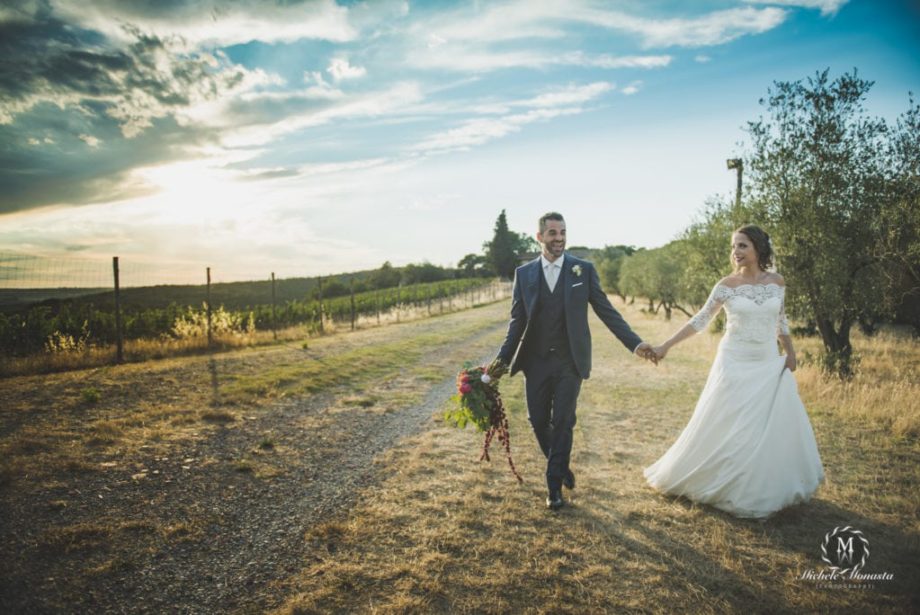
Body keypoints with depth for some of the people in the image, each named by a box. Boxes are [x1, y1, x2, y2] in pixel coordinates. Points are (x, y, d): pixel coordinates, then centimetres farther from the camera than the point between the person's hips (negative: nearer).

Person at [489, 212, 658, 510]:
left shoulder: (584, 269, -2)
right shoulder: (524, 273, 2)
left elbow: (606, 311, -1)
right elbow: (518, 320, 3)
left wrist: (635, 343, -9)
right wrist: (503, 358, -4)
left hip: (570, 362, -2)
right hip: (536, 362, 2)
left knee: (562, 424, 1)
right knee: (538, 421, 8)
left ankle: (555, 485, 17)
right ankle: (561, 466, 36)